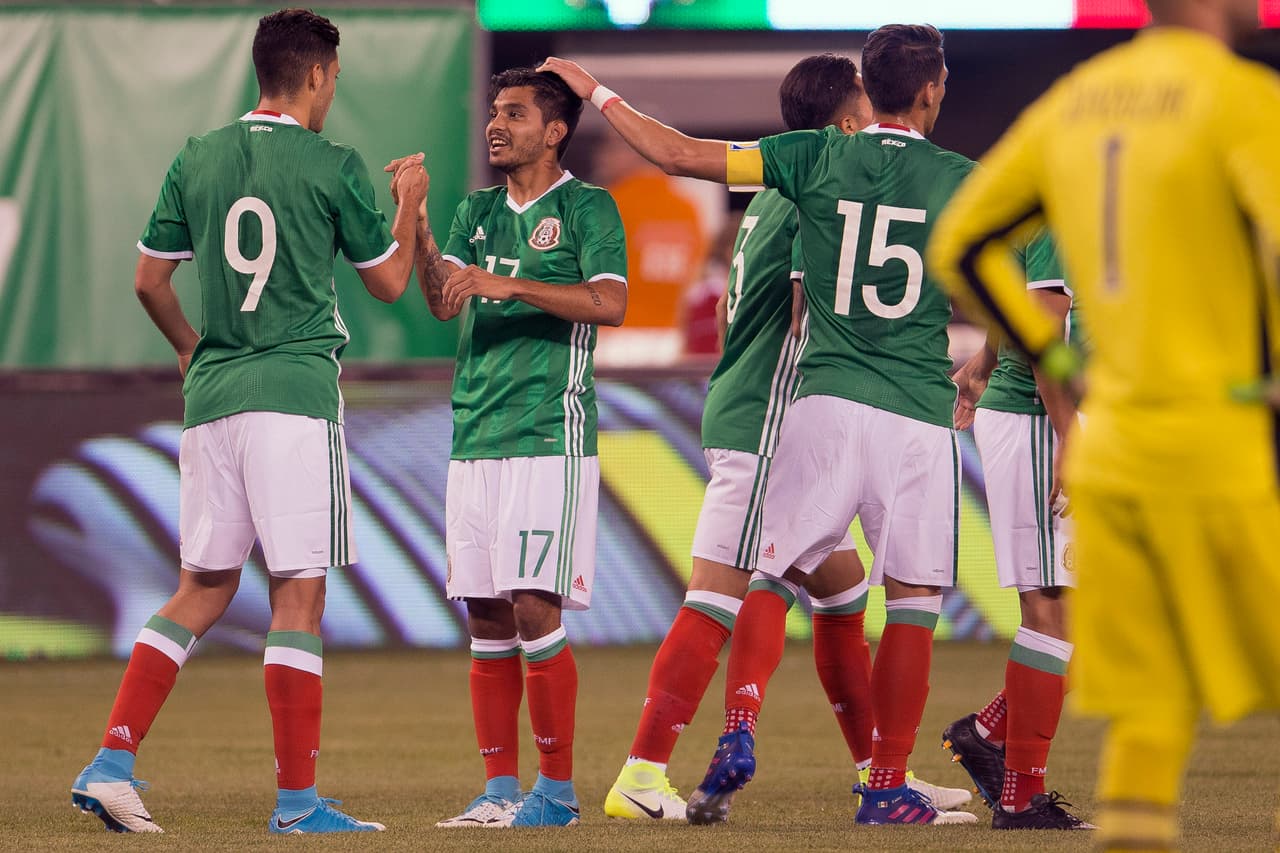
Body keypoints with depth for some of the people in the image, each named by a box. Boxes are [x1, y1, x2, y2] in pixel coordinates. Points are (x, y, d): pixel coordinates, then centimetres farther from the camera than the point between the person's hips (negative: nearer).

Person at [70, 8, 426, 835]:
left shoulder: (196, 161, 9)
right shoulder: (334, 167, -4)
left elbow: (150, 280, 14)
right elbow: (389, 280, 8)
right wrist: (410, 203, 25)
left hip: (212, 394, 5)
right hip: (297, 392, -5)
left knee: (205, 586, 13)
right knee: (299, 591, -3)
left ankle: (113, 761, 2)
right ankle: (297, 798, -3)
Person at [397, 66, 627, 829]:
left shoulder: (587, 207, -1)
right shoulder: (478, 212, 17)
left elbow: (611, 303, -15)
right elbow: (442, 302, 5)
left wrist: (511, 285, -22)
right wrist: (418, 226, -9)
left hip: (550, 439, -6)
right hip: (475, 442, 6)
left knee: (535, 611, -10)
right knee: (487, 620, 5)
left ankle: (558, 790, -3)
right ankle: (501, 789, 10)